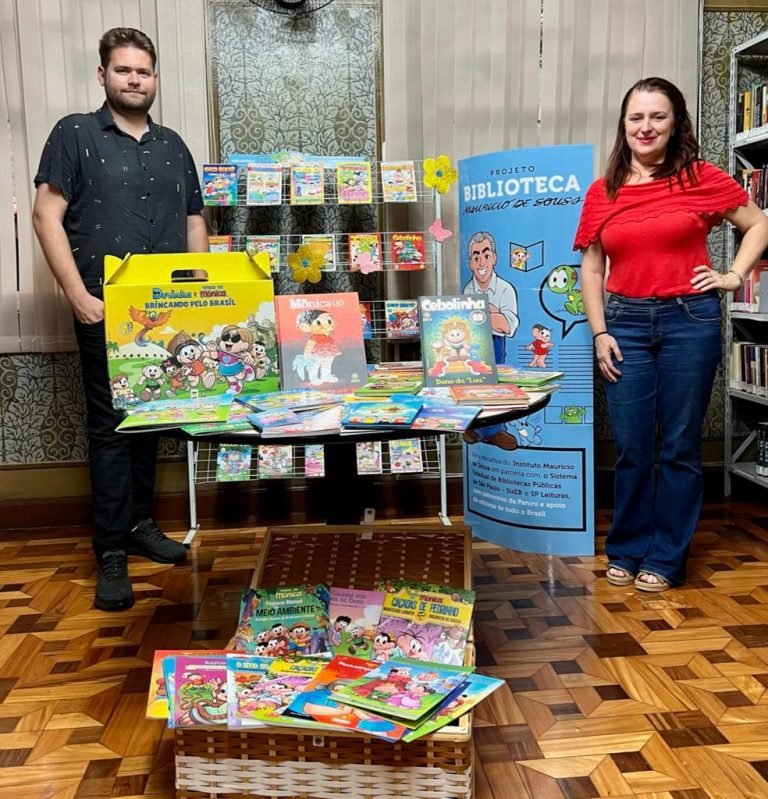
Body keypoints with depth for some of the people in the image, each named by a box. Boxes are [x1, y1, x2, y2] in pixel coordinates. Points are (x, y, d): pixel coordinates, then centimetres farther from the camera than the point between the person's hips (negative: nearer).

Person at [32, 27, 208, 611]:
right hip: (105, 310, -4)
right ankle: (112, 552, 4)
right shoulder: (75, 134, 2)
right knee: (110, 425, -3)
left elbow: (194, 223, 19)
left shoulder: (173, 146, 16)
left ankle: (141, 524, 25)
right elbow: (47, 215, -5)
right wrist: (77, 294, -14)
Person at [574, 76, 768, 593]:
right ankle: (628, 551, 23)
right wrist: (599, 333, 2)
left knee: (680, 446, 4)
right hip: (626, 322, 2)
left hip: (690, 319, -2)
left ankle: (666, 559, 18)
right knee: (631, 447, 6)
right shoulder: (602, 191, 7)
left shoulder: (701, 179, 1)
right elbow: (591, 268, 9)